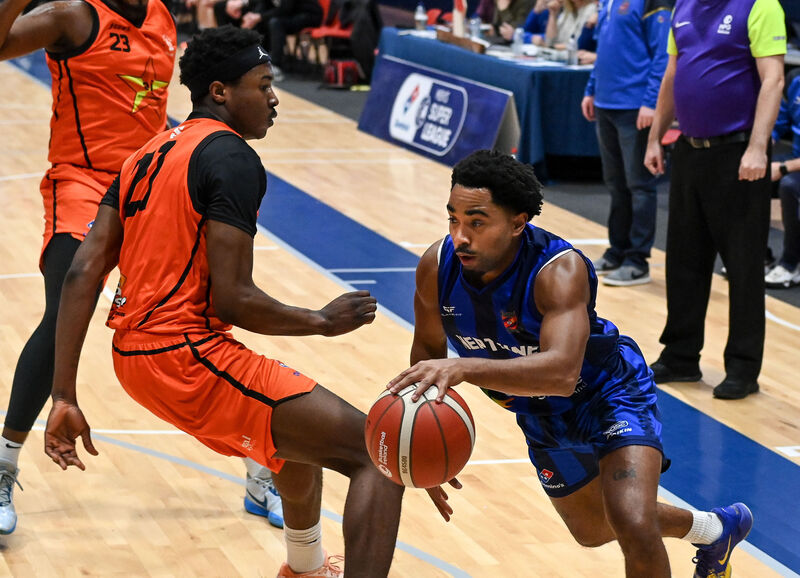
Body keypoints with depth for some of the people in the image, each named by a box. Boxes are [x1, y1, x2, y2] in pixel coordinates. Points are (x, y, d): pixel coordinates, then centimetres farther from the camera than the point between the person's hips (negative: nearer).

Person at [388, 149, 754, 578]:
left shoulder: (560, 270, -39)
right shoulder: (436, 266, -24)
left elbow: (561, 372, -55)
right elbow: (428, 348, -3)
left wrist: (465, 369, -66)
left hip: (609, 393, -6)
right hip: (543, 414, 7)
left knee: (634, 528, -28)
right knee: (593, 531, 26)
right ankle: (716, 530, 53)